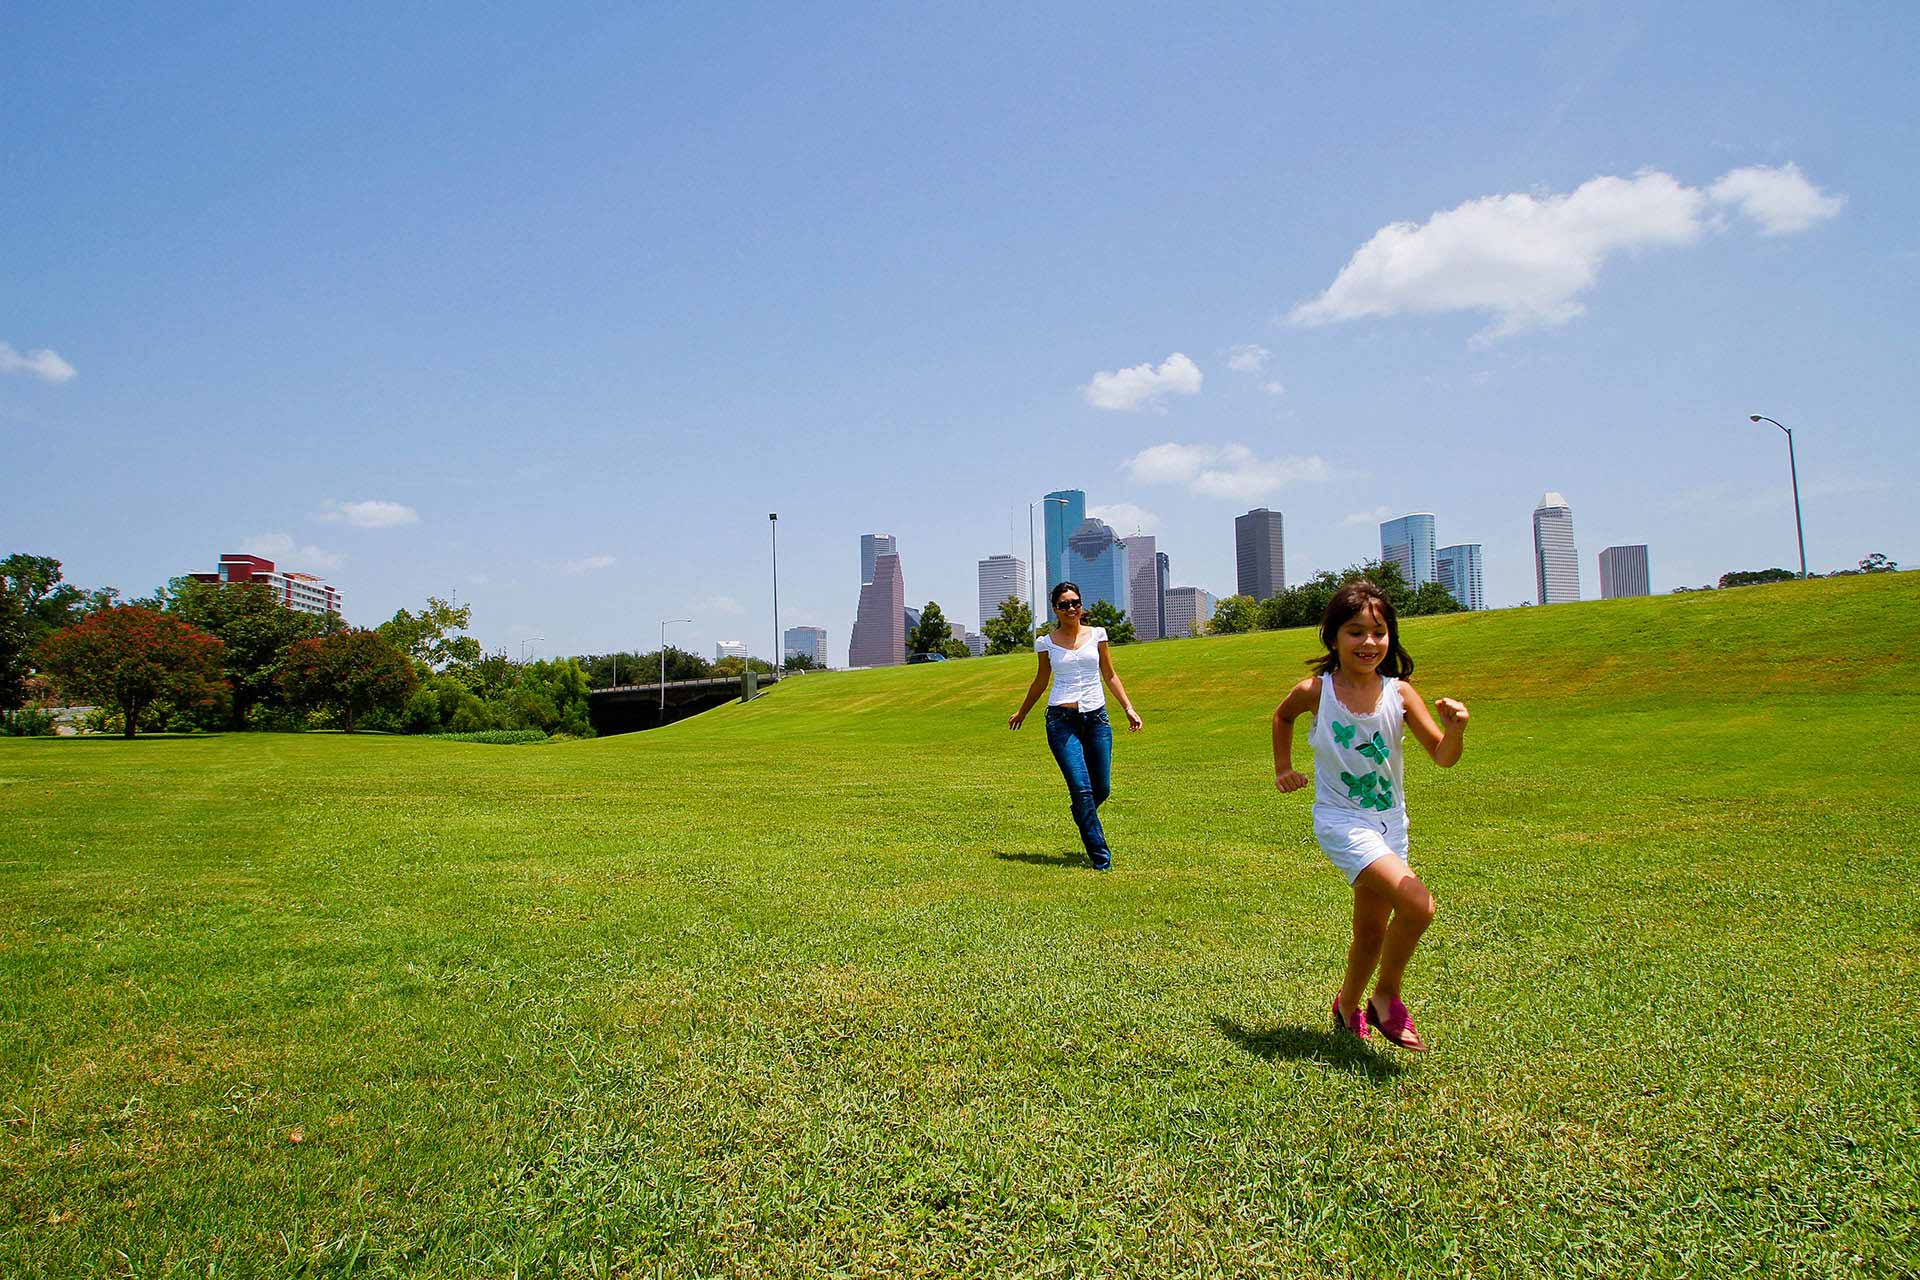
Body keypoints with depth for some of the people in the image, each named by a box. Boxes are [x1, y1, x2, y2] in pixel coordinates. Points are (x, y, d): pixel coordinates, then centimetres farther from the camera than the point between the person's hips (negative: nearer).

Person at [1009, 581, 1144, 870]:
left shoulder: (1096, 635, 7)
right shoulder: (1047, 642, 3)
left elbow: (1110, 675, 14)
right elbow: (1041, 681, 18)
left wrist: (1129, 709, 6)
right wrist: (1022, 712, 27)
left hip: (1096, 717, 3)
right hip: (1062, 719, -2)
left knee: (1101, 789, 4)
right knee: (1081, 789, -12)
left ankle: (1082, 817, 40)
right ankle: (1101, 857, -4)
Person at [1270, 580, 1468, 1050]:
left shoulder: (1399, 693, -8)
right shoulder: (1315, 692, -13)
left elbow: (1443, 757, -10)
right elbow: (1282, 715, 10)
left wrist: (1455, 729, -30)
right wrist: (1283, 768, 10)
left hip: (1389, 820, 4)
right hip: (1341, 820, -4)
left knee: (1372, 931, 16)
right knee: (1418, 905, -23)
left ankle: (1348, 1004, 44)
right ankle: (1386, 999, 1)